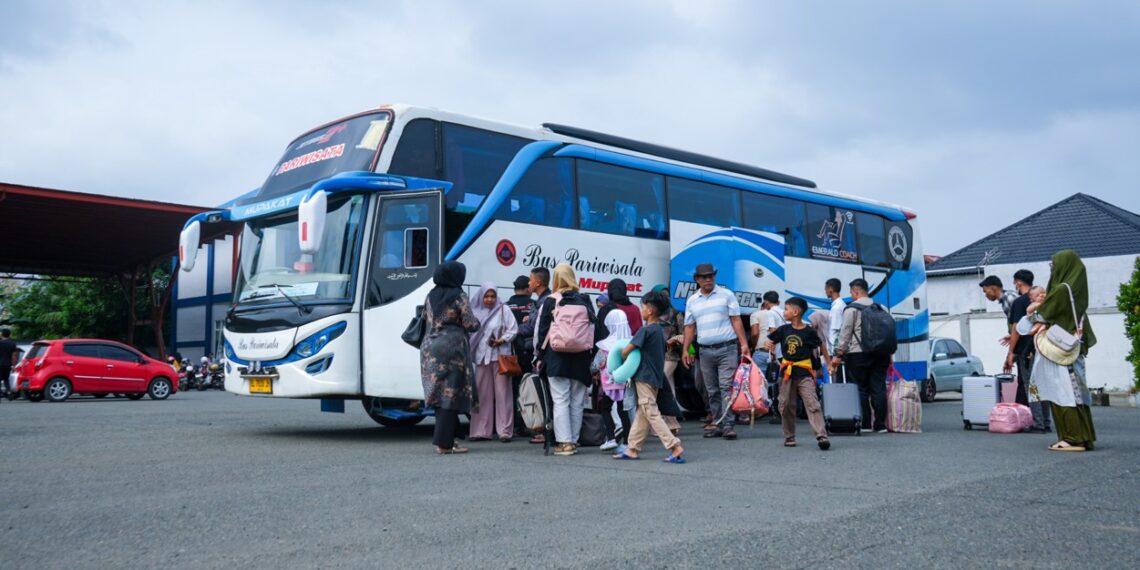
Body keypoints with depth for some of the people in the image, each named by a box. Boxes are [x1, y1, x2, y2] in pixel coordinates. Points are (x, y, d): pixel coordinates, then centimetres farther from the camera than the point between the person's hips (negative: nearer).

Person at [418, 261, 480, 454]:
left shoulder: (431, 295, 11)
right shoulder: (459, 296, -8)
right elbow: (470, 324, -9)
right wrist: (476, 322, 11)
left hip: (430, 348, 7)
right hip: (452, 347, -7)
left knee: (439, 393, 12)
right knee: (451, 394, -3)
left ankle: (444, 439, 17)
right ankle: (444, 442, -4)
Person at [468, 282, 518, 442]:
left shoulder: (503, 310, 1)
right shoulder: (476, 312, 10)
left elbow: (513, 330, -1)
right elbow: (470, 333, 10)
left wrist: (501, 340, -15)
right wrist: (471, 353, -2)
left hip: (500, 356, -3)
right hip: (482, 357, 4)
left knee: (502, 393, -3)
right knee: (482, 394, 6)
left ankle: (505, 431, 0)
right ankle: (481, 431, 11)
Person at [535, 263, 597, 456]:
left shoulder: (550, 302, -3)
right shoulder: (585, 301, 4)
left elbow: (542, 331, -1)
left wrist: (540, 356, 8)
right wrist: (593, 359, 11)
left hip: (557, 358, -3)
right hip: (581, 359, 3)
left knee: (561, 400, -1)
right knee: (577, 402, 9)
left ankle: (564, 442, -6)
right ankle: (573, 440, 13)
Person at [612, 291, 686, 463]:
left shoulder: (645, 330, -15)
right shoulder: (660, 331, 11)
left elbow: (626, 350, -18)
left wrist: (623, 359, 3)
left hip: (644, 378, -9)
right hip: (656, 378, 9)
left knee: (652, 414, -7)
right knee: (642, 414, 12)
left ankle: (675, 447, -12)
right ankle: (633, 449, 18)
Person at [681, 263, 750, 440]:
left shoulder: (726, 295, 3)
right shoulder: (692, 301, 12)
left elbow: (736, 320, 0)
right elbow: (690, 327, 13)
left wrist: (744, 344, -8)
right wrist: (685, 350, 5)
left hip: (727, 349, -4)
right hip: (706, 351, 4)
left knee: (726, 387, -11)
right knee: (712, 391, 7)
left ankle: (728, 425, -13)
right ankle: (718, 424, 14)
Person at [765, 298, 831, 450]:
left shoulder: (809, 331, -7)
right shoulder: (783, 330, 4)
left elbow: (821, 346, 4)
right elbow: (769, 341, 12)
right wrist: (768, 343, -11)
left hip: (804, 372, -5)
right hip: (786, 371, 5)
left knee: (812, 403, -14)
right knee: (786, 405, 8)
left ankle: (822, 436, -19)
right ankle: (789, 437, 21)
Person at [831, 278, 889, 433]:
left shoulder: (852, 308, -4)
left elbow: (845, 333, -8)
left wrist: (838, 354, -6)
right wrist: (888, 353, 22)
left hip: (858, 354, -5)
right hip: (880, 354, 5)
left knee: (861, 390, 0)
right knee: (879, 388, 5)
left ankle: (865, 424, 0)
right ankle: (880, 425, 5)